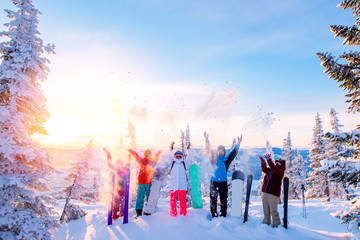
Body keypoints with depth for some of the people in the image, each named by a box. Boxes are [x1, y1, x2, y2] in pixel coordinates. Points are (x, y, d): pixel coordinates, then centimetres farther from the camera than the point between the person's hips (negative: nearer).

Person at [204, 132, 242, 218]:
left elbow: (234, 152, 9)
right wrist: (207, 140, 0)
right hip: (213, 182, -1)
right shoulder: (214, 159, 7)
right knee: (213, 199, 2)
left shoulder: (226, 159, 9)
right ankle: (213, 215, 13)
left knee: (223, 199, 5)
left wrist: (238, 143, 8)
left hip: (223, 182, 1)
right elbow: (209, 151, 3)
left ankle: (223, 215, 15)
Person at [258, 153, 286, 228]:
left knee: (273, 211, -2)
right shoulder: (270, 170, 17)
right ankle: (266, 223, 22)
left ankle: (276, 225, 11)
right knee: (266, 210, 11)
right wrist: (263, 161, -12)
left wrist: (269, 159, -24)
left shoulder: (281, 172, -2)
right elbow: (264, 169, 2)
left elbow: (274, 168, -18)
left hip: (273, 194, -5)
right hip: (264, 192, 6)